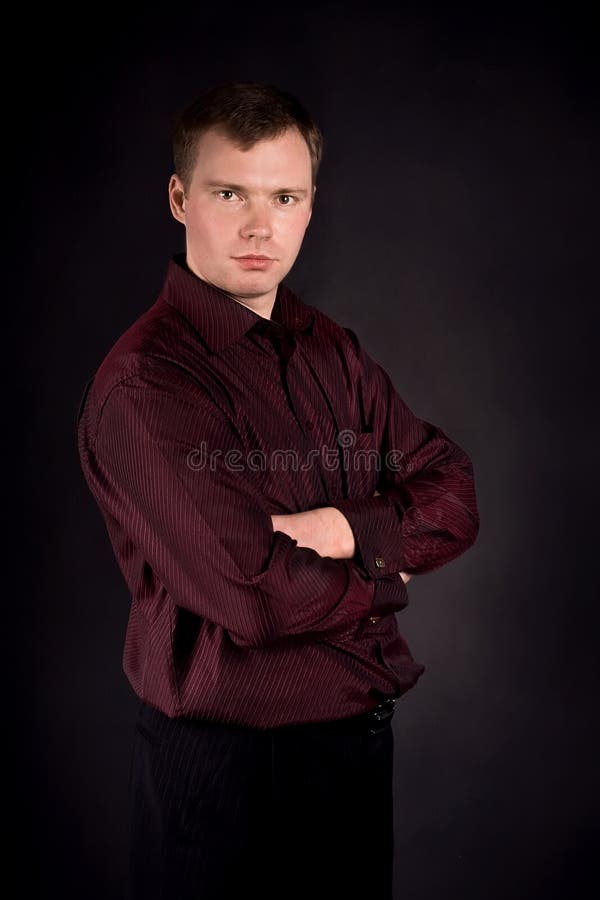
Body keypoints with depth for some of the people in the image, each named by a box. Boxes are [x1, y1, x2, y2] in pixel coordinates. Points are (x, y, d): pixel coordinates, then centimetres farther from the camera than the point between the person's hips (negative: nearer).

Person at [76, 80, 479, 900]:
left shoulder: (333, 353, 4)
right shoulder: (144, 385, -21)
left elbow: (456, 498, 0)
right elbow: (260, 597, -27)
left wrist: (351, 529, -19)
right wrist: (389, 570, -9)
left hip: (359, 736, 7)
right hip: (228, 761, -7)